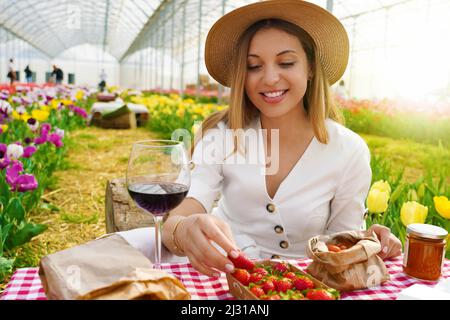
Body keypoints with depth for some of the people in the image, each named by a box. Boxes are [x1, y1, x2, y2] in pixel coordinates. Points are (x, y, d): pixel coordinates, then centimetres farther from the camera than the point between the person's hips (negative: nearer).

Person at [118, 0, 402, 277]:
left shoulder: (349, 151, -13)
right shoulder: (220, 135, -12)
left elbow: (342, 238, -1)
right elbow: (181, 214, -23)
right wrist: (183, 231, -46)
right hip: (221, 266, -1)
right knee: (126, 247, -24)